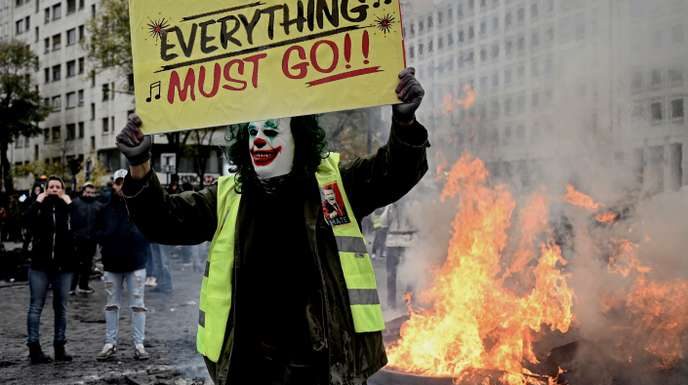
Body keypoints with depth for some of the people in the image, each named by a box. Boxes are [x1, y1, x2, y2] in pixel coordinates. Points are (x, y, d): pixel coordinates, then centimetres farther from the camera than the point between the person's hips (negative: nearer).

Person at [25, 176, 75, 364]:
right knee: (36, 306, -3)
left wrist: (69, 204, -11)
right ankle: (34, 348, -1)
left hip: (63, 265, 1)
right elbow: (29, 219, -18)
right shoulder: (40, 207, 4)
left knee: (61, 307, 7)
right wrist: (38, 202, -12)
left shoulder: (68, 208, 5)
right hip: (40, 264, -1)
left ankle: (60, 347, 14)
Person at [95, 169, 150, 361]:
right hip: (112, 264, 3)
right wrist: (105, 236, -12)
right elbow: (97, 233, 8)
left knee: (138, 304, 1)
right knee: (112, 305, 10)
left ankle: (139, 344, 6)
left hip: (135, 263, -3)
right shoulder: (106, 210, 7)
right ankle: (110, 344, 18)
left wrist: (137, 234, -19)